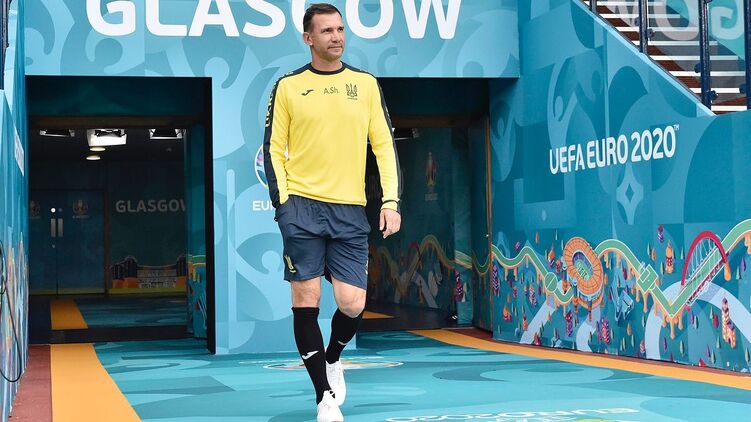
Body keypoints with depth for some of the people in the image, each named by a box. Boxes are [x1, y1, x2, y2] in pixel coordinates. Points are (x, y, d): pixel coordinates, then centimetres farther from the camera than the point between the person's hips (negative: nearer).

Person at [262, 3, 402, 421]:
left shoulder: (366, 84, 9)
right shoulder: (288, 86, 5)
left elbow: (385, 146, 8)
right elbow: (274, 149, 6)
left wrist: (391, 201, -2)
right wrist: (284, 202, -5)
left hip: (350, 211, 1)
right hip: (303, 207, -1)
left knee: (352, 305, -3)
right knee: (306, 301, -3)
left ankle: (333, 358, 29)